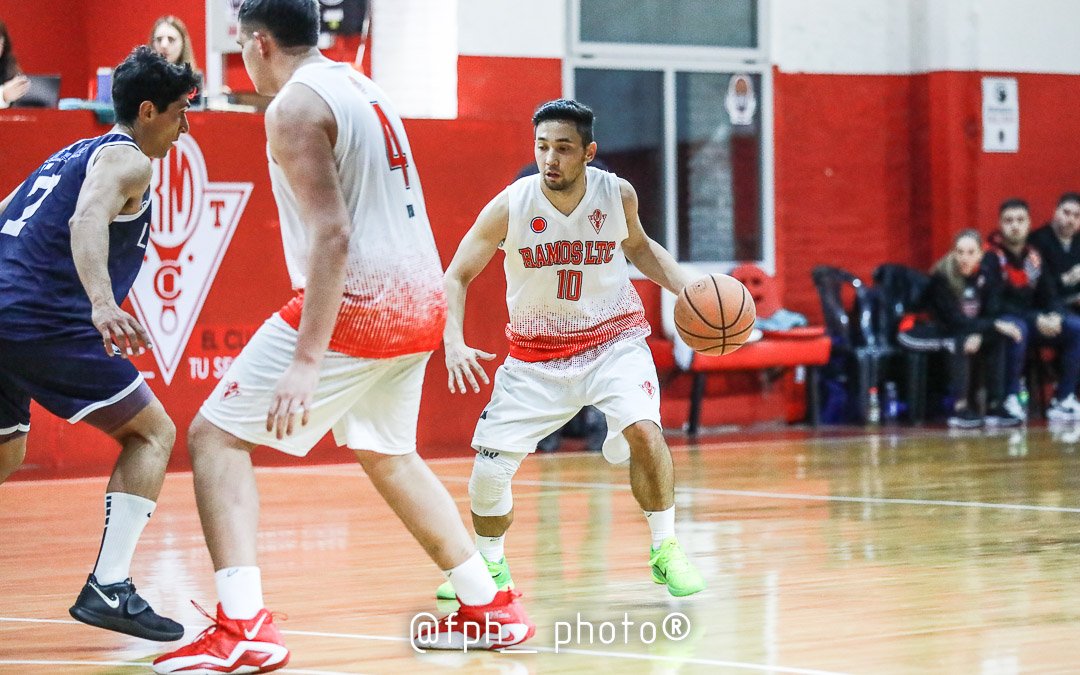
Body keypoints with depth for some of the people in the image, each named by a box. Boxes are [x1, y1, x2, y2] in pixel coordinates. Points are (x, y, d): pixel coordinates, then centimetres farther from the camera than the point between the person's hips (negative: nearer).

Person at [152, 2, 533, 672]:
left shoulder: (296, 105, -11)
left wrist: (306, 360, -25)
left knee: (217, 435, -4)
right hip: (420, 304, 9)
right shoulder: (361, 85, 17)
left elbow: (333, 235, -21)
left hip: (356, 302, -9)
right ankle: (491, 608, 30)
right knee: (387, 454, 28)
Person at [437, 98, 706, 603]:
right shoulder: (509, 207, -18)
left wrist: (686, 286, -6)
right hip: (537, 352, 1)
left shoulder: (617, 195, -12)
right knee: (489, 469, -5)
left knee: (643, 429, -27)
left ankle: (666, 551, -8)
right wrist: (454, 342, -25)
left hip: (614, 339, 0)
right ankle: (490, 566, 24)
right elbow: (455, 277, -9)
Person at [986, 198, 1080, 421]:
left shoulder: (1034, 256, 10)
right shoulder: (991, 257, -11)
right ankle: (1011, 399, -27)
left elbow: (1050, 296, 11)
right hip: (1000, 319, -7)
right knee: (1017, 329, -40)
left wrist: (1054, 316, -14)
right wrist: (1035, 319, -24)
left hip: (1035, 318, 7)